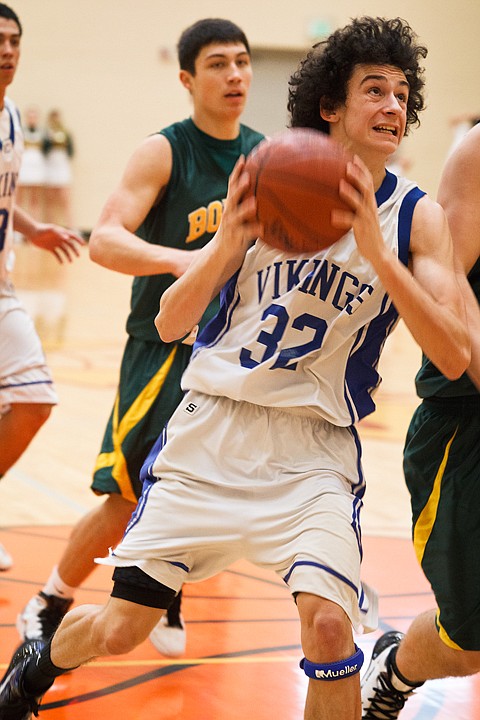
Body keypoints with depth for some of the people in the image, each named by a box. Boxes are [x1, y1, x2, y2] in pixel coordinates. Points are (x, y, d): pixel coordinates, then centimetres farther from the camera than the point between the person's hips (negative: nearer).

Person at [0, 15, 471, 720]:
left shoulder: (417, 217, -3)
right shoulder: (265, 182, -1)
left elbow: (454, 356, -15)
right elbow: (169, 323, -2)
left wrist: (374, 249, -24)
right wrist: (227, 244, -21)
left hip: (313, 450, -1)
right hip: (212, 426, 1)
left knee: (329, 623, -25)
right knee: (119, 629, 6)